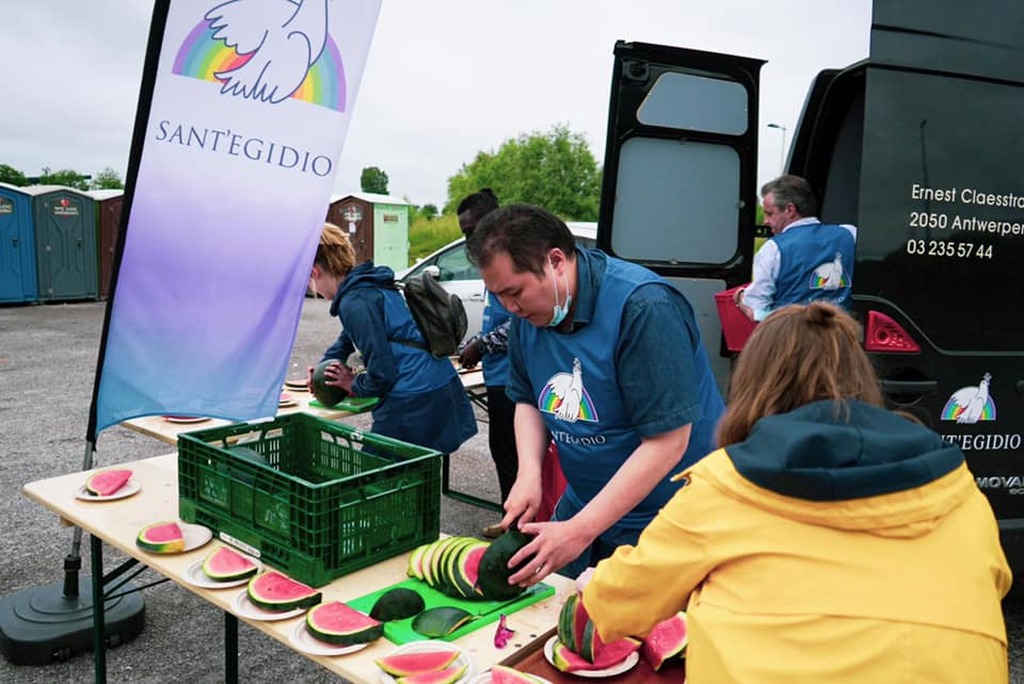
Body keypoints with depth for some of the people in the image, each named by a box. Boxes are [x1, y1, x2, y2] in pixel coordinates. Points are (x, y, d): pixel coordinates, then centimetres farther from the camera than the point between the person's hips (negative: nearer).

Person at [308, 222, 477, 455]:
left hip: (415, 401, -9)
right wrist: (323, 369, 28)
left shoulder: (355, 302, -14)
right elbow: (347, 338, 35)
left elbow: (382, 370, -17)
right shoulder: (372, 286, 16)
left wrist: (355, 385, 2)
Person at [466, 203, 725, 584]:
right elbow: (527, 400, 9)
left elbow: (667, 442, -27)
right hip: (584, 502, 7)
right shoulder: (528, 314, -4)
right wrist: (529, 474, -10)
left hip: (665, 516, -6)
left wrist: (579, 531, -27)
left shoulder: (644, 307, -27)